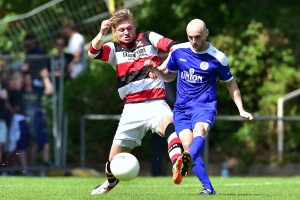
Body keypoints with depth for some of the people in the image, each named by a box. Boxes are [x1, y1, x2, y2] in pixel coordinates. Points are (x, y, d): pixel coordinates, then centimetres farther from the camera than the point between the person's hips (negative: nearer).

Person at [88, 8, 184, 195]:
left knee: (168, 123, -38)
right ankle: (110, 181, 41)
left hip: (155, 104, -3)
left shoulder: (148, 38, 7)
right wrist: (101, 34, -28)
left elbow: (170, 45, -10)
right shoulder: (114, 49, 11)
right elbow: (94, 52, -9)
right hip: (132, 108, 3)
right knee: (115, 158, 9)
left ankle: (178, 164, -60)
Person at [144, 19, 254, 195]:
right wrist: (155, 69, 1)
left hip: (205, 106, -4)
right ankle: (208, 188, -13)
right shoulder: (178, 51, 6)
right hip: (181, 108, 4)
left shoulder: (217, 58, -1)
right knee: (188, 146, -15)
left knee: (199, 131, -35)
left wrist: (241, 110, 8)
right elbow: (169, 76, 22)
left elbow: (231, 84, 13)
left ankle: (186, 161, -64)